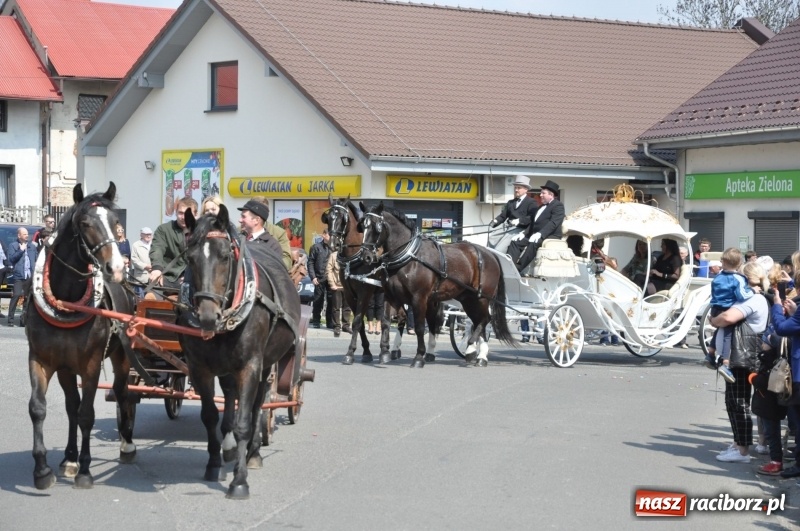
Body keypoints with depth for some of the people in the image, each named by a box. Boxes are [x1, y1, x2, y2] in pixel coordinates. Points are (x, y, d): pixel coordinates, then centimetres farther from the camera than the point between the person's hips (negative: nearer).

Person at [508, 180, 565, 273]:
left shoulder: (558, 205, -2)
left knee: (533, 244, -36)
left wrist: (540, 234, -29)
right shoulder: (541, 207, 26)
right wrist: (524, 233, 4)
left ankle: (518, 269, -39)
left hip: (550, 236, -9)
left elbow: (553, 223, -16)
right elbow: (533, 223, 23)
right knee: (515, 242, -10)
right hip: (535, 235, 9)